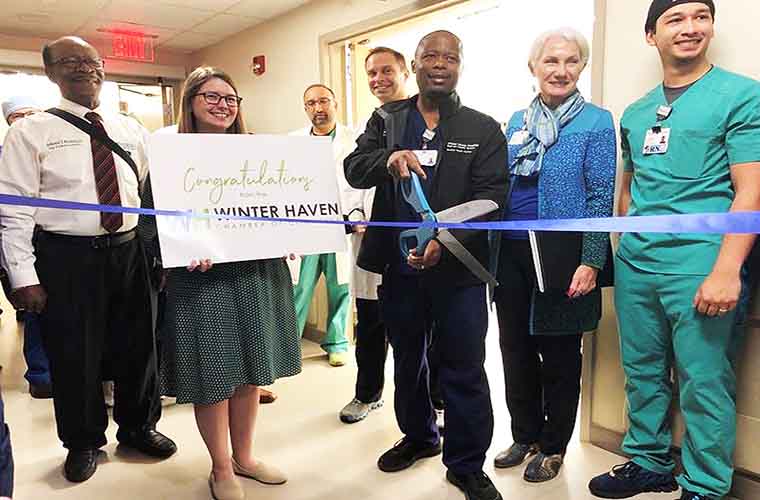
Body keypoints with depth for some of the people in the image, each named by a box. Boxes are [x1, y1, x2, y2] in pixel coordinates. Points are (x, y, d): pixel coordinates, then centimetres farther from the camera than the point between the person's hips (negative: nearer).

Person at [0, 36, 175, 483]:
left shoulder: (132, 130, 9)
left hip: (128, 250, 4)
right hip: (67, 256, -3)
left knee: (137, 345, 14)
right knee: (75, 355, 8)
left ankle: (138, 426, 38)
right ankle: (84, 442, 32)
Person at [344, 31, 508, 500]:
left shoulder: (484, 129, 0)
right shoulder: (386, 119, 7)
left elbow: (490, 197, -9)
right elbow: (353, 169, -2)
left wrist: (444, 242, -24)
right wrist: (388, 160, -25)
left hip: (458, 269, -2)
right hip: (398, 265, 3)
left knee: (464, 369, 5)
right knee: (406, 359, 19)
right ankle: (418, 436, 43)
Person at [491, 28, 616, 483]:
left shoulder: (596, 122, -4)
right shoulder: (517, 121, 10)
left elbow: (601, 197, -8)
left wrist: (591, 262, -15)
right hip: (512, 254, 5)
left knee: (559, 354, 9)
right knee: (516, 349, 13)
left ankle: (553, 446, 27)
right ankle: (525, 436, 32)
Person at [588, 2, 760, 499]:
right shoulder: (635, 114, 15)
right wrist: (628, 248, 13)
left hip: (701, 267, -5)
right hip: (635, 266, 6)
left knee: (704, 384, 2)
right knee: (643, 374, 14)